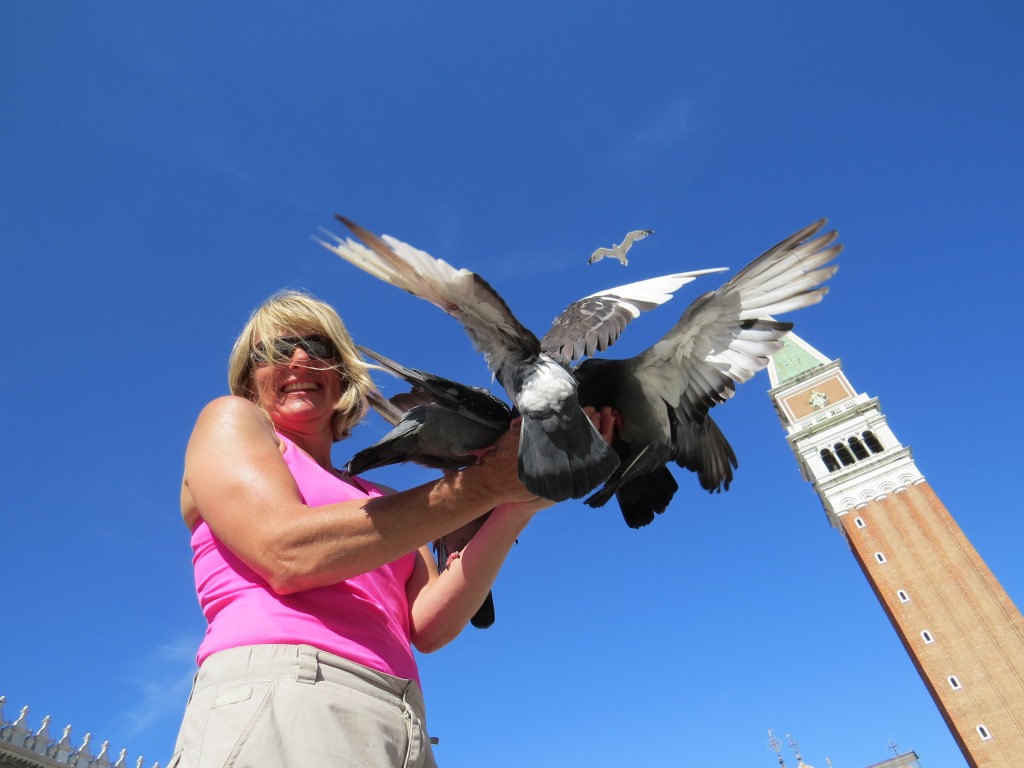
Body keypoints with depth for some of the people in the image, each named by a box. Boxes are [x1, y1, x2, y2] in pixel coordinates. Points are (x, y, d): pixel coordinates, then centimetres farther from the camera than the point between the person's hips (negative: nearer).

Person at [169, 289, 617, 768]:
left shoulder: (381, 505, 18)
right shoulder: (228, 419, 7)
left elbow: (429, 625, 3)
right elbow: (286, 553, -12)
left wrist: (515, 509, -9)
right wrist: (486, 481, -13)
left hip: (402, 728, 5)